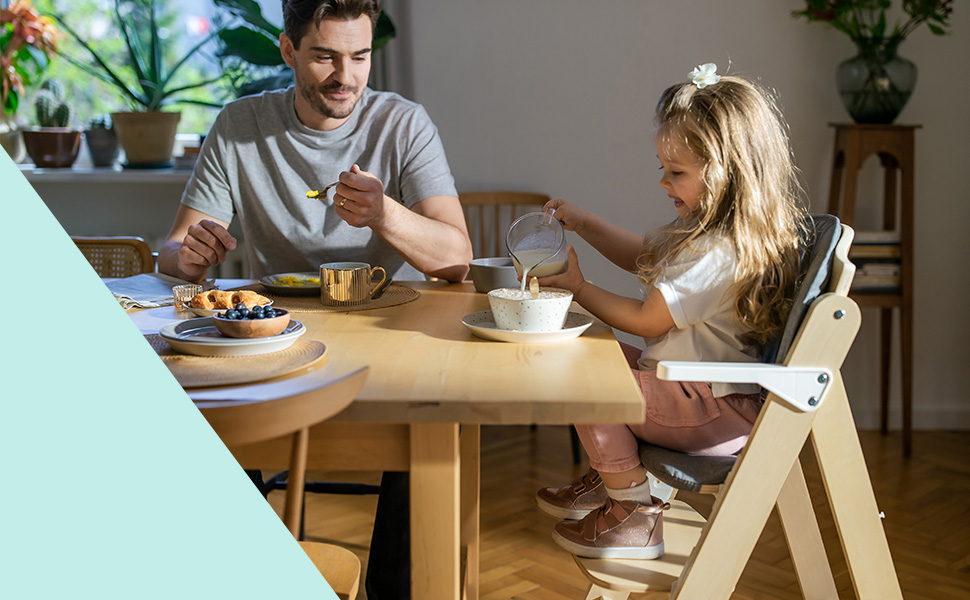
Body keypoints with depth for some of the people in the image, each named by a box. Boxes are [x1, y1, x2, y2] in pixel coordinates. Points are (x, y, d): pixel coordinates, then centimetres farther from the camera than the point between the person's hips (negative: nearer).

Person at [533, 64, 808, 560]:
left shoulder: (718, 253, -26)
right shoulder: (707, 228, 7)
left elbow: (645, 320, -19)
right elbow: (642, 257, 24)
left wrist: (578, 288, -7)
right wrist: (583, 223, 15)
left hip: (718, 410, -11)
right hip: (689, 380, 11)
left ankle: (636, 514, -6)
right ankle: (608, 477, 26)